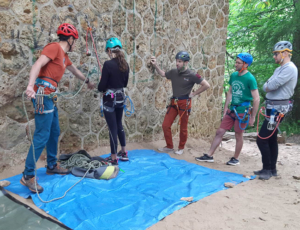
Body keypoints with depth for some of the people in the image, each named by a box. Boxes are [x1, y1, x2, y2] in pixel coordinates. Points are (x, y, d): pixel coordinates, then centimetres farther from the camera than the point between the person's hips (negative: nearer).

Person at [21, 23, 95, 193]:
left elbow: (74, 70, 38)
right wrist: (31, 85, -37)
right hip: (42, 94, -10)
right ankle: (28, 176, 0)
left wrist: (87, 81, 52)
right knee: (42, 136, -9)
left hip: (50, 96, 10)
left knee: (54, 132, 16)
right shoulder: (54, 47, -8)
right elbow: (38, 64, -22)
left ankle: (52, 166, 30)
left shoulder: (64, 55, 20)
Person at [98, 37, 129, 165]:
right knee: (119, 125, 21)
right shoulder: (125, 64, 3)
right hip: (120, 98, 7)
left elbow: (102, 85, -14)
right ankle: (124, 153, 32)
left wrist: (99, 88, 7)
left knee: (113, 128, 1)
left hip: (110, 99, -7)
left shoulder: (108, 64, -18)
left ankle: (114, 158, 11)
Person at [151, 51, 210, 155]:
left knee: (183, 127, 7)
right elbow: (163, 74, 22)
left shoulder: (192, 75, -11)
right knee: (165, 125, 2)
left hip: (184, 103, -5)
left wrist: (193, 94, -9)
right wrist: (155, 65, 8)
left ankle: (181, 148, 26)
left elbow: (206, 85, -11)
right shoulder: (174, 72, 3)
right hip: (174, 102, 5)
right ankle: (169, 147, 19)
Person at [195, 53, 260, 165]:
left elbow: (256, 99, -13)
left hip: (242, 112, -6)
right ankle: (209, 155, 14)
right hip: (231, 110, 6)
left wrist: (252, 117, -13)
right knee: (219, 132, 6)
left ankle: (235, 159, 25)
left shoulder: (250, 79, -14)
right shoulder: (233, 75, 5)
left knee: (238, 135, 6)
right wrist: (225, 107, 13)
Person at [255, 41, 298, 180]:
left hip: (278, 109, -10)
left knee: (262, 139, -9)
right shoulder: (279, 69, 16)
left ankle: (267, 169, 3)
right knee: (271, 139, 15)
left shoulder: (290, 68, -15)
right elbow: (265, 87, 10)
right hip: (273, 108, 10)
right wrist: (269, 87, -11)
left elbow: (272, 85, -25)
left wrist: (268, 86, -4)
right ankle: (272, 169, 25)